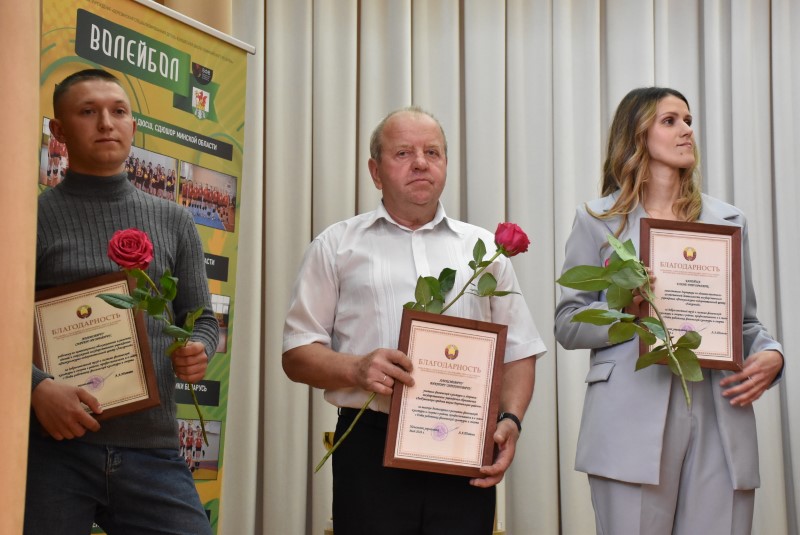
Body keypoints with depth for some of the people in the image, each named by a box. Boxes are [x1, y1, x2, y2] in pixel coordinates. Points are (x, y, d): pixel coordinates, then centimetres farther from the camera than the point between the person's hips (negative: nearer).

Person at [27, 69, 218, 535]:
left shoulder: (174, 223, 13)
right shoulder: (33, 217, 2)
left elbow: (202, 318, 17)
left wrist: (199, 353, -5)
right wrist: (37, 387, -19)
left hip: (152, 449, 3)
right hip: (52, 448, -2)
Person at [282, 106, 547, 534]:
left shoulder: (485, 248, 16)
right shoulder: (337, 245, 10)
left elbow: (518, 352, 15)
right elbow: (297, 355, 6)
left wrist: (511, 420, -3)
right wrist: (356, 369, -14)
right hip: (371, 450, -2)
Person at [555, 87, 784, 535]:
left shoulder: (729, 220, 18)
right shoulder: (599, 220, 9)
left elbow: (746, 320, 17)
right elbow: (567, 325, 6)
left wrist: (771, 355, -4)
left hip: (722, 419, 3)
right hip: (634, 422, -3)